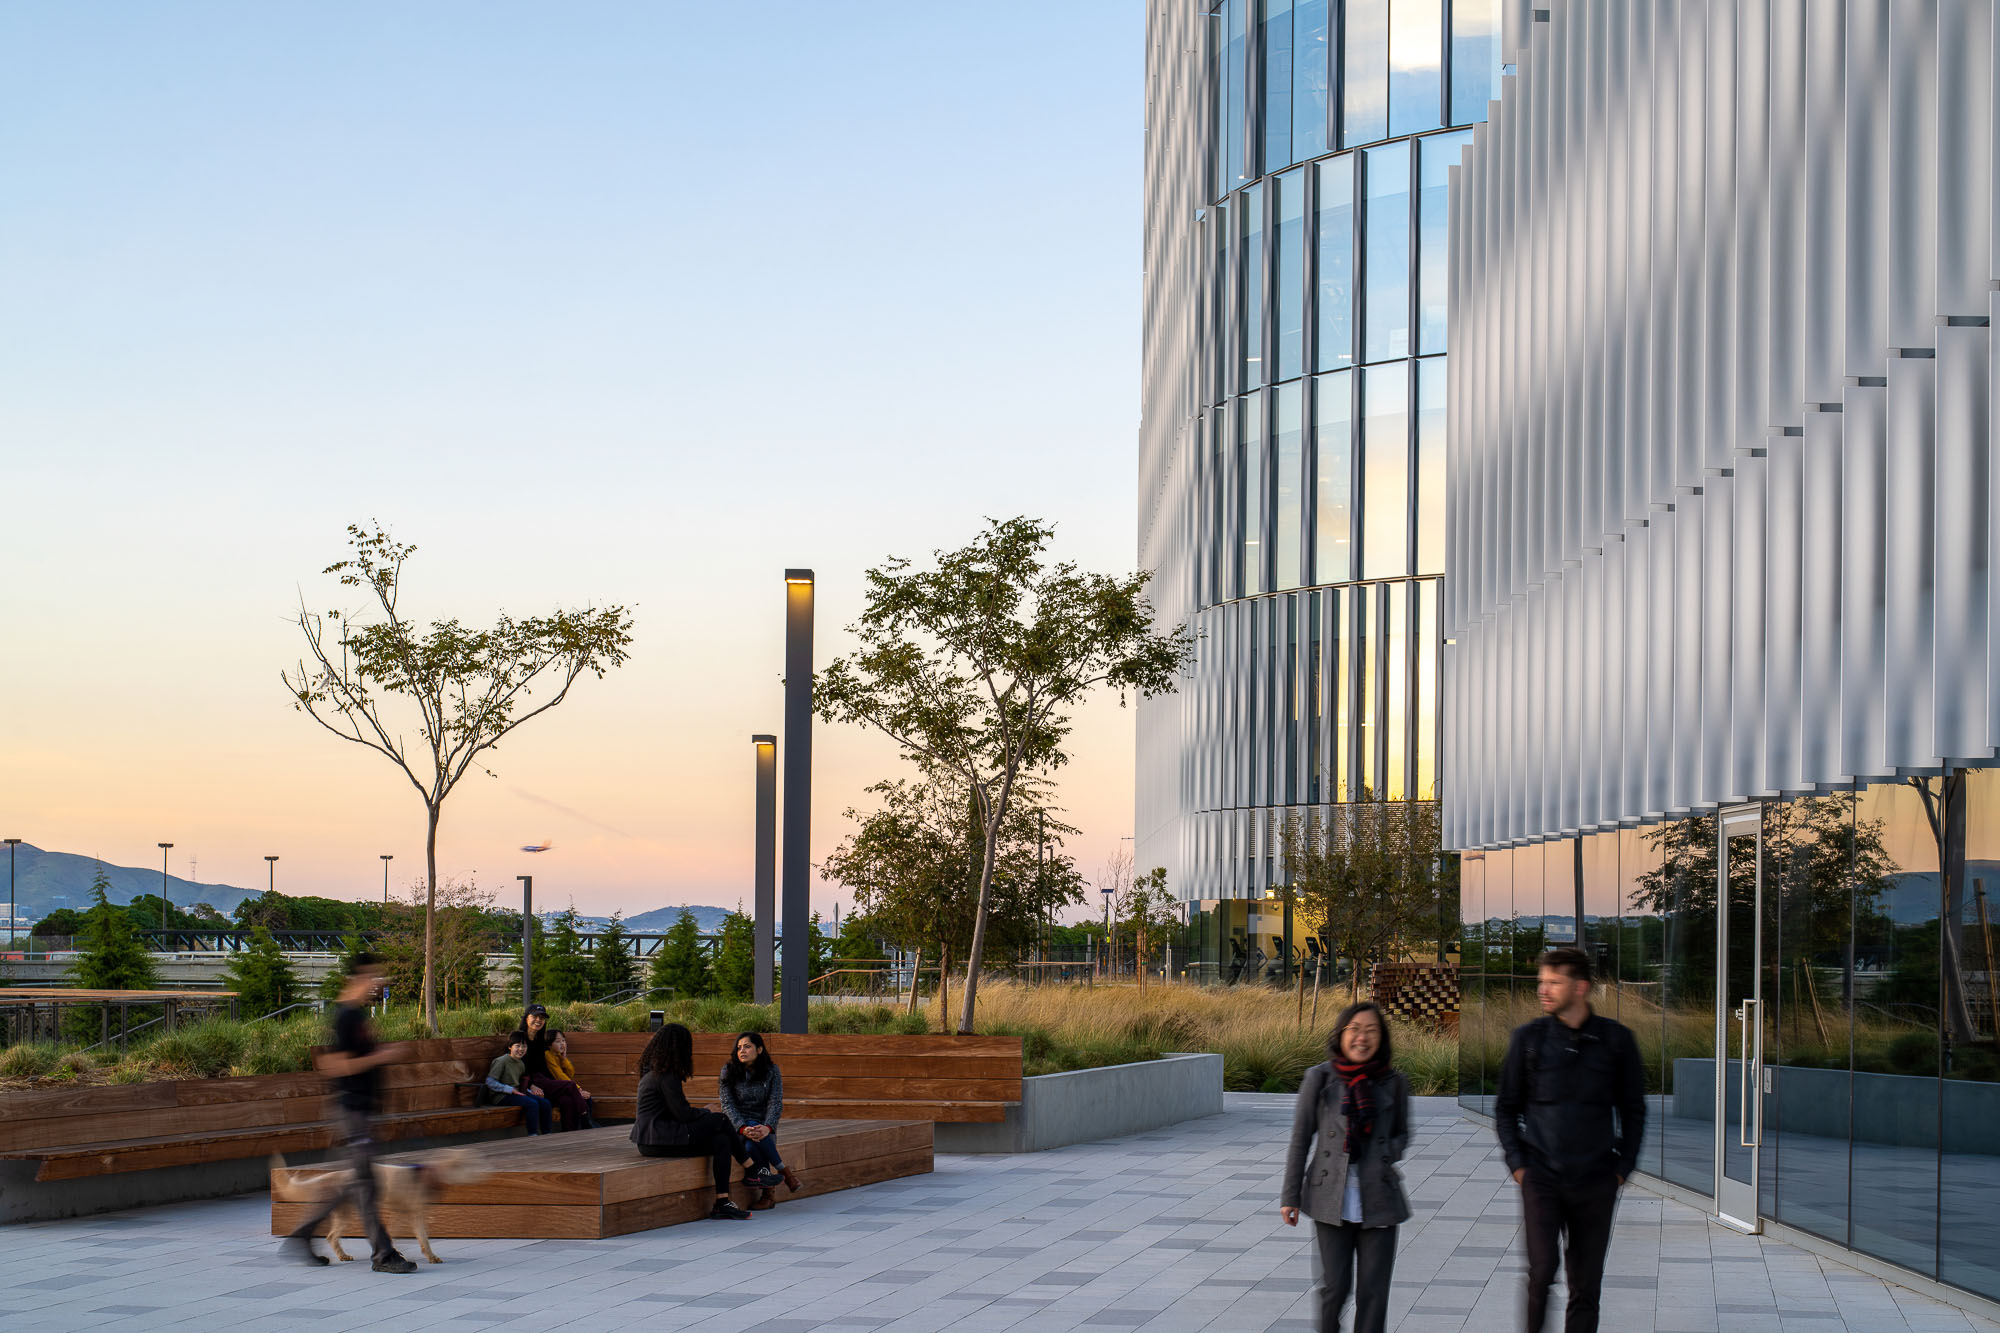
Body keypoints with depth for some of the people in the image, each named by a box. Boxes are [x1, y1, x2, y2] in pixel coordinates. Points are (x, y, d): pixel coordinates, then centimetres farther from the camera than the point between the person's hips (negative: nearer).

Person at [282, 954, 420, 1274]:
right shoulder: (347, 1016, -15)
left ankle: (301, 1235, 20)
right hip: (352, 1106, -10)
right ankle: (383, 1255, -5)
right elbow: (337, 1066, -21)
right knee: (363, 1181, -6)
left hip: (363, 1108, 10)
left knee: (357, 1182, 12)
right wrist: (381, 1057, -18)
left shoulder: (359, 1014, 16)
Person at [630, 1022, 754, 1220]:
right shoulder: (666, 1076, -15)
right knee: (720, 1121, -6)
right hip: (658, 1140, -10)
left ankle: (722, 1202, -8)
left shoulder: (652, 1071, 16)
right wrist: (707, 1113, 4)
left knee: (721, 1141, 1)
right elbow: (683, 1114, -15)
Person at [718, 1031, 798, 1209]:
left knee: (753, 1145, -34)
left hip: (763, 1124, 0)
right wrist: (743, 1128, -25)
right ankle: (784, 1171, -24)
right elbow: (727, 1104, -7)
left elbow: (775, 1104, -6)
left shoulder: (771, 1072, 2)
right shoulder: (729, 1071, 0)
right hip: (737, 1124, 0)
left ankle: (767, 1192, -21)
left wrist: (767, 1127, -26)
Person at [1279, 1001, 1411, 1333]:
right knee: (1334, 1284, 0)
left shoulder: (1394, 1083, 4)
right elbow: (1300, 1139, 4)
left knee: (1373, 1289, 1)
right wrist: (1290, 1195, 2)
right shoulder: (1319, 1078, 0)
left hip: (1378, 1200, 1)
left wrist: (1388, 1153, -4)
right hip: (1332, 1198, -1)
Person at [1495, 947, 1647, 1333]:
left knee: (1586, 1283, 5)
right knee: (1541, 1271, -15)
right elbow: (1506, 1107, 8)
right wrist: (1517, 1164, -1)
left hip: (1595, 1182, 1)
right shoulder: (1529, 1037, 2)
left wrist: (1623, 1167, 2)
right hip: (1541, 1176, -1)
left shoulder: (1616, 1039, 2)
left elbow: (1633, 1110, 9)